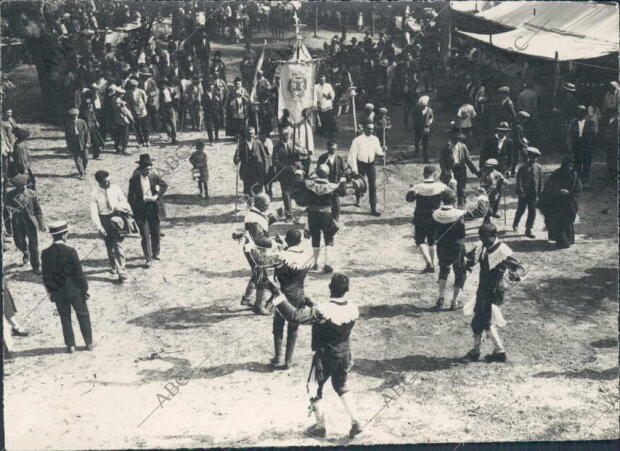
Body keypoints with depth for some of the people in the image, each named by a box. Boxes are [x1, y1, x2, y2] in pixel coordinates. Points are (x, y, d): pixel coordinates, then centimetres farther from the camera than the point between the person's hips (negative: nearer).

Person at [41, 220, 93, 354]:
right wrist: (85, 288, -2)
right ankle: (89, 343, 20)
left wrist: (50, 292, 12)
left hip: (58, 293, 3)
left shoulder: (46, 254, -8)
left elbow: (45, 276, 0)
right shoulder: (70, 251, -19)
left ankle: (70, 345, 18)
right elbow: (79, 273, -13)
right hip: (74, 290, -3)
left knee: (65, 318, 15)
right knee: (83, 316, 13)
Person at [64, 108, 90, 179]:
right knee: (77, 160, -2)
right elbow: (67, 135, 3)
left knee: (85, 158, 11)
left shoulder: (82, 122, -7)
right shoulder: (67, 125, -6)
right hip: (74, 145, 0)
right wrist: (68, 144, 1)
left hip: (83, 143, 1)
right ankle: (82, 174, 8)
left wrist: (87, 142, -8)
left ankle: (84, 170, 38)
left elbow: (87, 133, -2)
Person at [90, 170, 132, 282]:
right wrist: (99, 226, -22)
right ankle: (113, 267, 37)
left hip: (116, 217, -1)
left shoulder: (115, 188, -8)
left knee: (118, 245, -8)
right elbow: (94, 212, -13)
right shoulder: (95, 194, -11)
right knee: (109, 246, 16)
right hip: (104, 220, 1)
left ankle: (121, 271, -5)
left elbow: (124, 201, 5)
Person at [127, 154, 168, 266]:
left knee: (155, 232, 14)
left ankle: (155, 253, 34)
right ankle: (148, 258, 5)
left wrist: (157, 196, -7)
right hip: (141, 209, -3)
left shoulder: (154, 176, -3)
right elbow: (130, 197, -3)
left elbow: (164, 185, 8)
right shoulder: (134, 179, -9)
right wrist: (134, 210, -8)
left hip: (154, 207, 3)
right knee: (145, 235, -3)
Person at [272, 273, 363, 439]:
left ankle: (320, 427, 31)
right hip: (345, 357, 5)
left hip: (324, 359, -5)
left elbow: (295, 316, -38)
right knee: (341, 387, 28)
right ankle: (355, 422, 21)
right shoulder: (352, 308, -12)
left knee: (315, 391, 18)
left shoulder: (321, 310, -31)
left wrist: (278, 297, -35)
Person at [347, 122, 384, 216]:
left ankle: (373, 209, -1)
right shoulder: (358, 140, -13)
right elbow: (353, 154, -11)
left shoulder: (375, 139, -1)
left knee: (373, 186, -4)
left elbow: (378, 152, 7)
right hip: (361, 163, -2)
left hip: (371, 164, 2)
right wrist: (354, 169, -13)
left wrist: (381, 153, -18)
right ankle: (357, 199, 47)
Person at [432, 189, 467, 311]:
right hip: (457, 247, -3)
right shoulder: (458, 215, -18)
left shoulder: (436, 215, -9)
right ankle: (455, 301, 12)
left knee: (443, 271, 24)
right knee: (460, 274, 14)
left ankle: (440, 298, 13)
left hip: (442, 248, 3)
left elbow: (434, 232, 0)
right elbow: (462, 234, -13)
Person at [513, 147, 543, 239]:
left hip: (534, 194, 3)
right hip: (524, 193, -3)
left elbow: (540, 181, 11)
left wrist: (540, 193, 9)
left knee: (532, 212, 2)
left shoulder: (539, 168, 5)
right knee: (521, 210, 7)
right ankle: (515, 223, 34)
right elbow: (519, 179, -6)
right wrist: (520, 190, -13)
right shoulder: (523, 167, -6)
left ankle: (528, 230, 9)